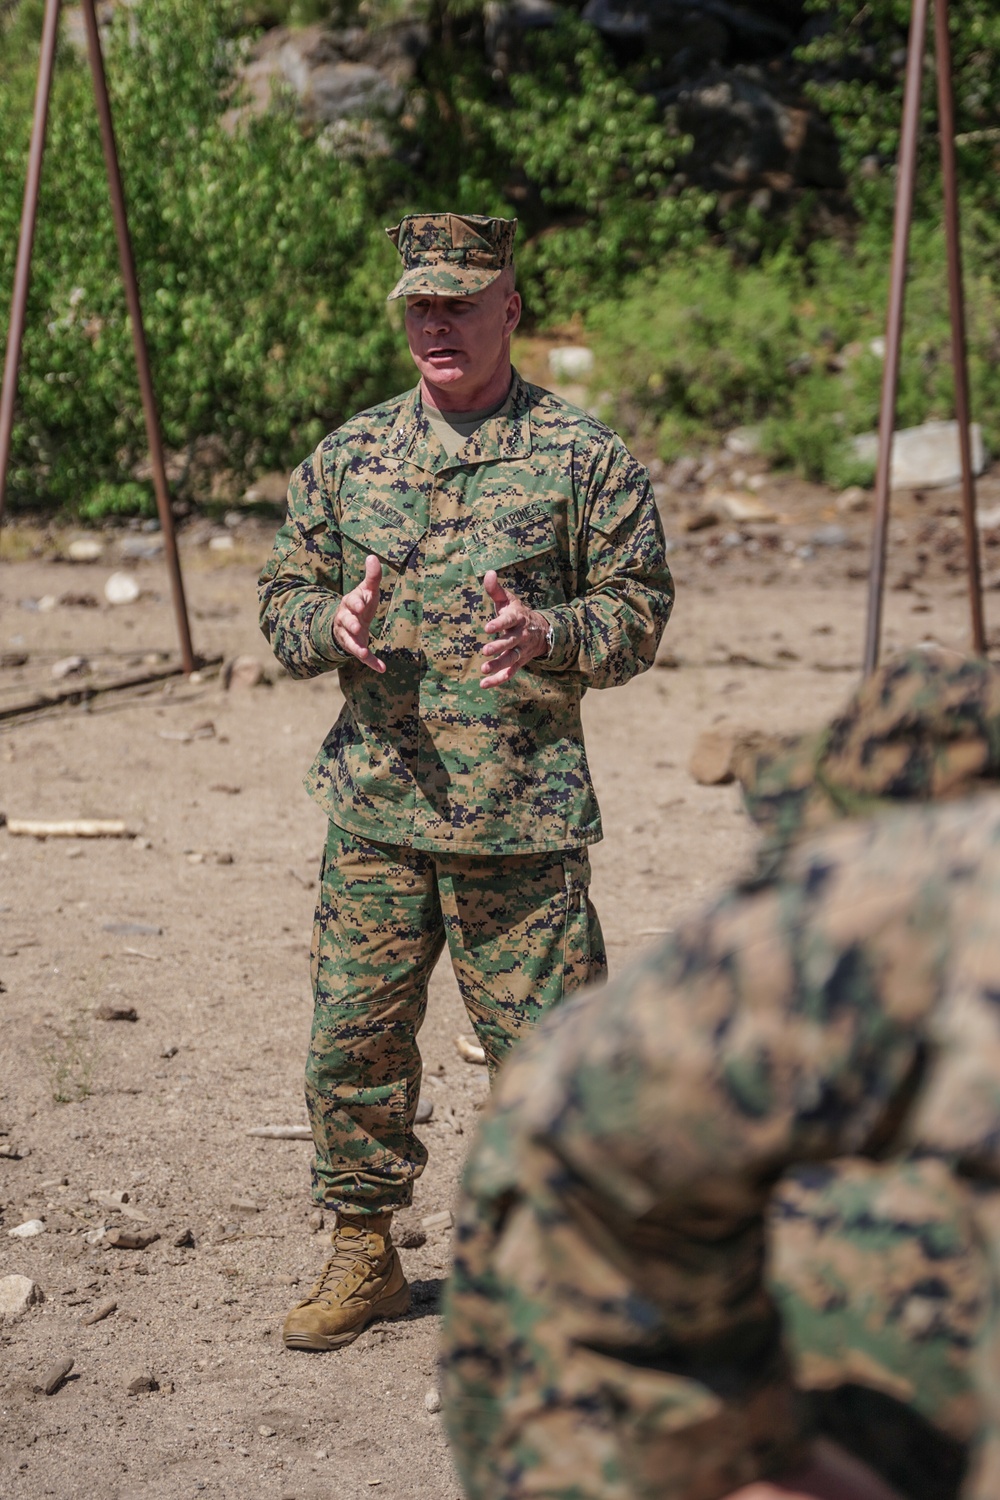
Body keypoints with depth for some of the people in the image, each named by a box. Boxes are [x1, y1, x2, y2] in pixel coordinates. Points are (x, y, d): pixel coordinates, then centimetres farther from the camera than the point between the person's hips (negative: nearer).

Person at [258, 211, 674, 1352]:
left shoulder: (581, 455, 1)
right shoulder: (348, 456, 10)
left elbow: (640, 610, 1)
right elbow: (281, 599, 14)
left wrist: (546, 634, -19)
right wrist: (334, 622, -10)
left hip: (524, 816, -3)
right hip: (377, 802, 3)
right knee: (352, 1040, 7)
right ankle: (363, 1254, 23)